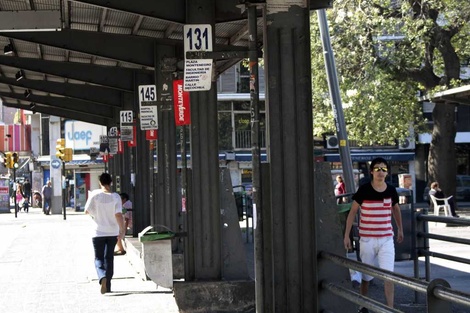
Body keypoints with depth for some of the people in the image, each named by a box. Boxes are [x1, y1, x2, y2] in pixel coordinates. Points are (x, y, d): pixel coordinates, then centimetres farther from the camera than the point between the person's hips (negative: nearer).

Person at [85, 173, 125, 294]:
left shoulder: (95, 194, -9)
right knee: (109, 258, 14)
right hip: (113, 232, 1)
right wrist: (122, 230, -7)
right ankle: (107, 286, 17)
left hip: (98, 233, -1)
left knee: (98, 258, 5)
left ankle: (102, 277, -24)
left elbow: (86, 211, -5)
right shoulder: (115, 197, -8)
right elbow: (118, 214, -12)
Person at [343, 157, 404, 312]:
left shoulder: (391, 190, 1)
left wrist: (400, 229, 27)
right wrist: (346, 235, -6)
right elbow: (352, 212, -3)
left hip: (386, 239, 1)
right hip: (367, 239, -1)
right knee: (366, 276, 12)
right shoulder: (364, 190, -8)